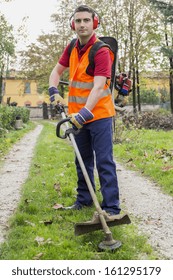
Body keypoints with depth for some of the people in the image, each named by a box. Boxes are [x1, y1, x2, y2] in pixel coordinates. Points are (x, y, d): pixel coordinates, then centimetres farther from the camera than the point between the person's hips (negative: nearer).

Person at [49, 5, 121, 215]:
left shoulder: (101, 51, -17)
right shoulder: (72, 48, 6)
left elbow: (98, 87, -27)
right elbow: (57, 71, 16)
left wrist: (85, 113, -38)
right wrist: (53, 90, -4)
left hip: (99, 114, -7)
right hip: (79, 115, 7)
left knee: (104, 162, -7)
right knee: (82, 160, 16)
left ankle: (111, 208, -2)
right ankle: (84, 199, 30)